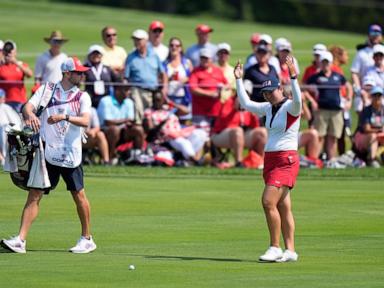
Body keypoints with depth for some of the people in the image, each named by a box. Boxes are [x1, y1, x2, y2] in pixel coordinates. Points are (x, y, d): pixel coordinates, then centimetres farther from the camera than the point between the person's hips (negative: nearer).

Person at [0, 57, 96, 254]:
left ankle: (87, 239, 18)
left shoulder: (82, 96, 4)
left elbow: (85, 121, -12)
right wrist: (30, 114, -30)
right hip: (46, 153, 1)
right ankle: (20, 240, -8)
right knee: (34, 196, -4)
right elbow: (28, 106, -6)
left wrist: (65, 117, -29)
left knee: (79, 195, 3)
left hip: (70, 154, -1)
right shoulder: (47, 89, 5)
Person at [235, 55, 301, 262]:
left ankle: (275, 248, -11)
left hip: (286, 160, -9)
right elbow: (246, 103, 25)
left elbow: (297, 100, -33)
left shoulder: (290, 107, -10)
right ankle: (290, 251, 8)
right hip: (270, 159, 9)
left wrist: (293, 77, -42)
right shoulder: (269, 108, 14)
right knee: (283, 207, 7)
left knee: (268, 201, -17)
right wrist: (238, 80, 21)